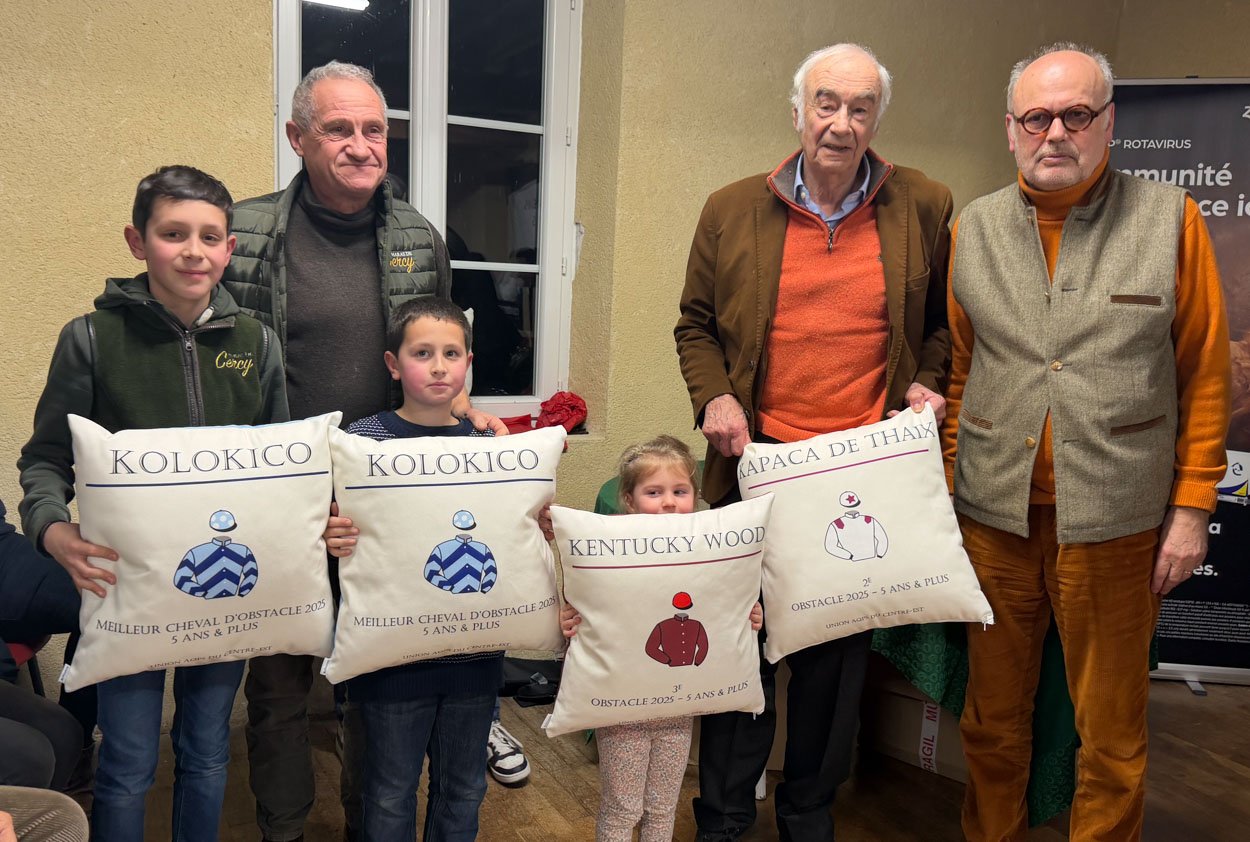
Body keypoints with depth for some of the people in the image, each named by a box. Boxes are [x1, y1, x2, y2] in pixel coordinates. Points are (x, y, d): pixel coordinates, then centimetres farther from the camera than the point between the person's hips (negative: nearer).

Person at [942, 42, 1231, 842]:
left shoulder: (1170, 220, -1)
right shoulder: (973, 230, 5)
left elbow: (1206, 374, 0)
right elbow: (956, 372, 8)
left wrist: (1191, 506, -3)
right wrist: (945, 489, 3)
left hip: (1114, 525, -2)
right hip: (993, 516, 2)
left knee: (1111, 733, 12)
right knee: (993, 718, 16)